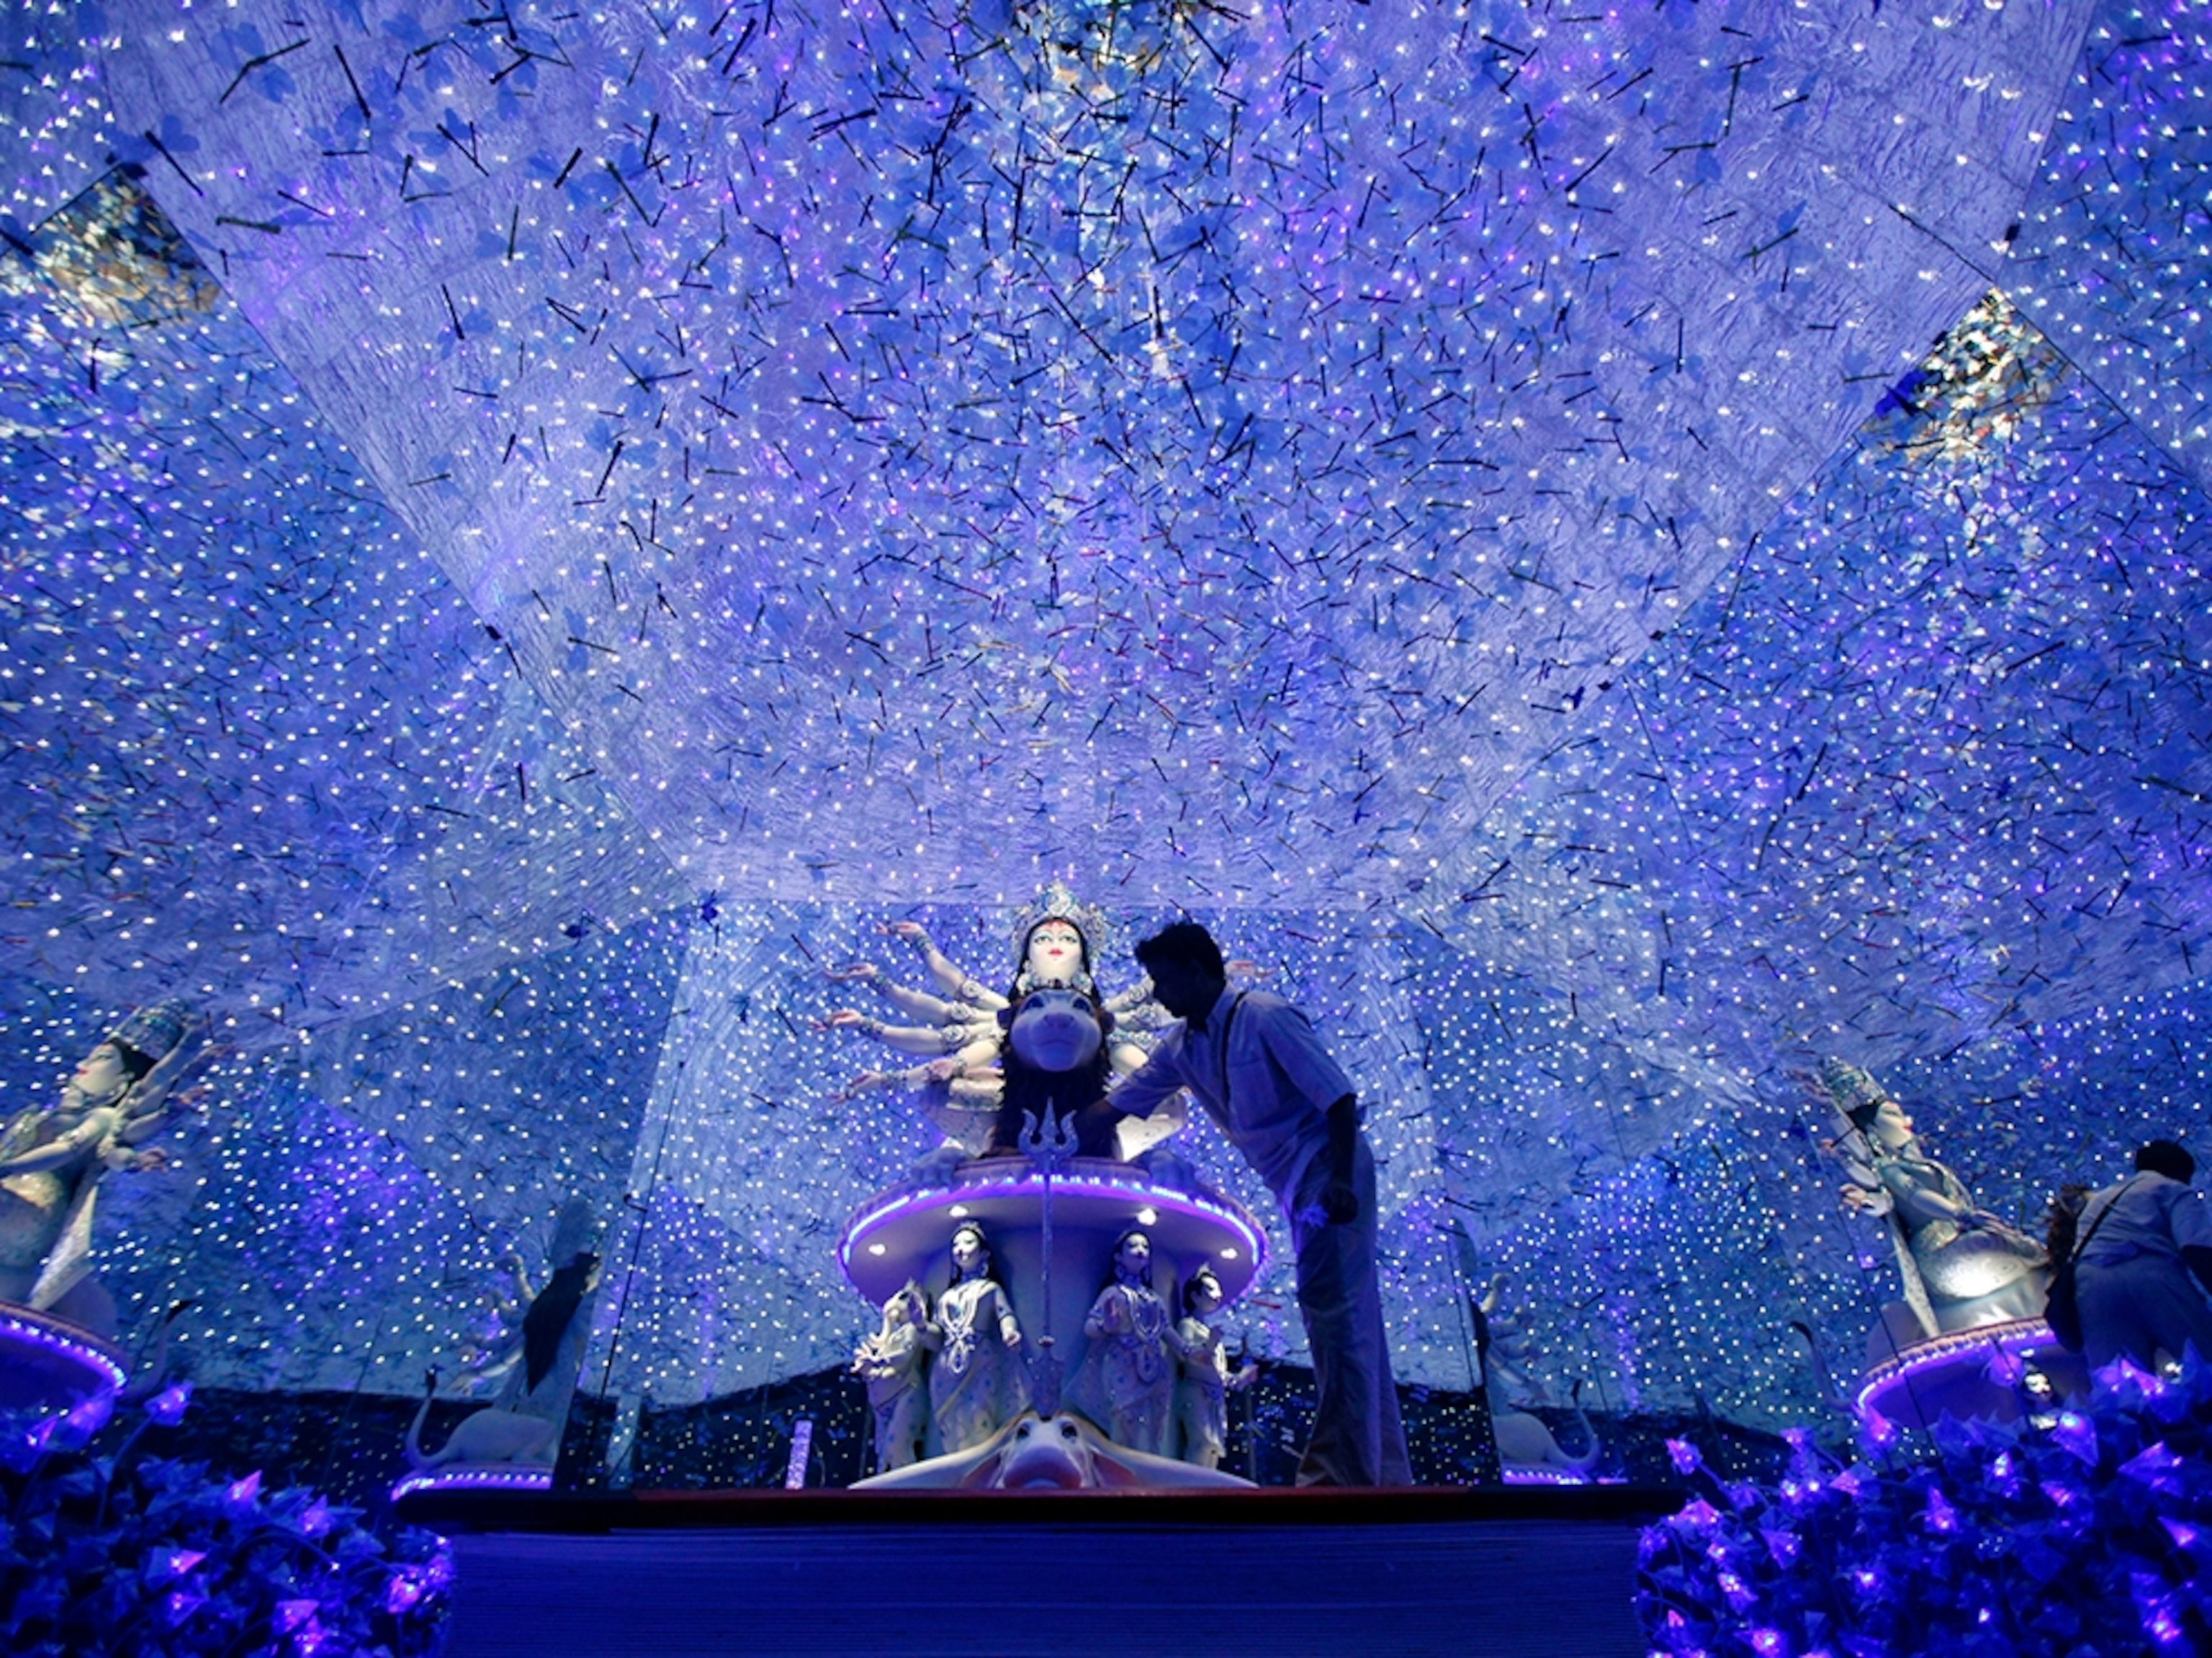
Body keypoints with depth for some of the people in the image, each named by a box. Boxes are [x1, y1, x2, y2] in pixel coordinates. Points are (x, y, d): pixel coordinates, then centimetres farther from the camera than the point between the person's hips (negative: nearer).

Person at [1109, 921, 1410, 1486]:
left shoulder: (1265, 1017, -15)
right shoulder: (1183, 1044, 8)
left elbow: (1338, 1095, -18)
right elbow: (1119, 1103, 13)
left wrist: (1340, 1181, -25)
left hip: (1327, 1175, -8)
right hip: (1296, 1184, 8)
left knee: (1335, 1313, -9)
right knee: (1349, 1320, 13)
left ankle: (1344, 1471, -1)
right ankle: (1383, 1472, 22)